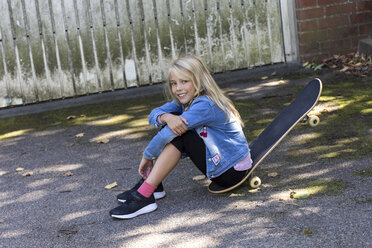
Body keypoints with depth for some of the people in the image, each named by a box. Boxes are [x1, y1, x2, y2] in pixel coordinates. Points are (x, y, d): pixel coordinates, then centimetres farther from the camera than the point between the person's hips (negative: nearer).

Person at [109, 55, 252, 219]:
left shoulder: (206, 106, -25)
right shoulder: (185, 101, 3)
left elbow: (168, 133, -27)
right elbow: (154, 115, -6)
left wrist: (147, 157, -14)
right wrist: (167, 117, -29)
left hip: (233, 171, -9)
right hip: (218, 163, 9)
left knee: (177, 133, -23)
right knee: (173, 125, -2)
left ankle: (144, 196, -23)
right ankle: (151, 184, -2)